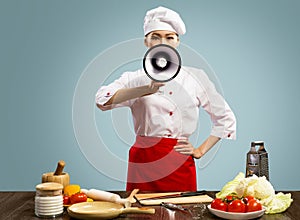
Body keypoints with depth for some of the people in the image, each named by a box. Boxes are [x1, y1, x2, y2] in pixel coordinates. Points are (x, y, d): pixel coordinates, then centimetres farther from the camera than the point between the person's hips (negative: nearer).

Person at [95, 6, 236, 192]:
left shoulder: (195, 77, 6)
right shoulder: (135, 79, 4)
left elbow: (226, 119, 14)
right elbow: (103, 99, -17)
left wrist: (200, 151, 7)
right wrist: (147, 89, -28)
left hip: (180, 165, 1)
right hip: (143, 162, 0)